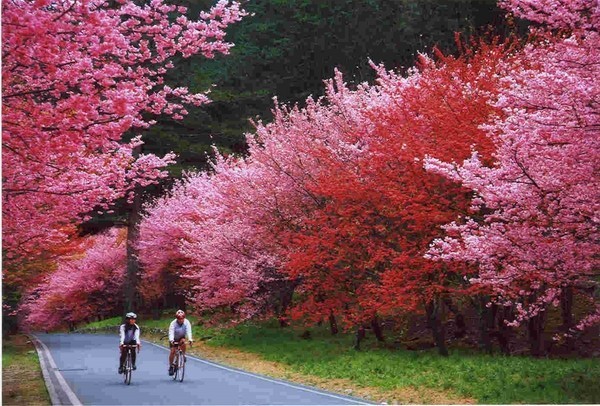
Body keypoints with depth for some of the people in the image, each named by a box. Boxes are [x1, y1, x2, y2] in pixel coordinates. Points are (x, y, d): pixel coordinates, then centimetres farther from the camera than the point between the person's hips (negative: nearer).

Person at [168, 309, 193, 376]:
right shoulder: (173, 323, -26)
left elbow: (189, 331, -33)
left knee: (183, 342, -32)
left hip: (181, 338, 1)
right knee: (172, 351, -14)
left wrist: (190, 339, -50)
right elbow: (171, 332, -37)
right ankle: (171, 366, 0)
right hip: (174, 339, -1)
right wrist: (171, 340, -56)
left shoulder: (187, 322, -22)